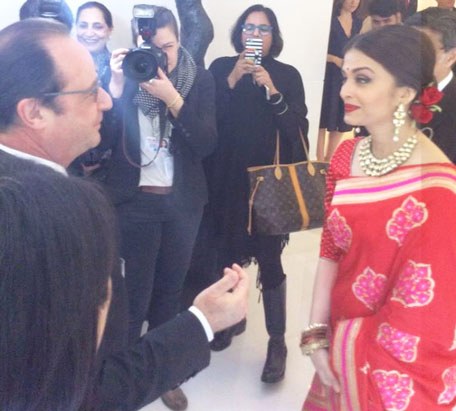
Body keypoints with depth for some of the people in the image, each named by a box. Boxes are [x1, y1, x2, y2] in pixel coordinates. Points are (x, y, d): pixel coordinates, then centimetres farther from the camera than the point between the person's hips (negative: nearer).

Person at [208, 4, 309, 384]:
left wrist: (272, 91, -16)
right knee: (228, 254, 11)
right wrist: (232, 80, -14)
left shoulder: (287, 76, 1)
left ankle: (277, 341, 10)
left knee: (269, 262, -3)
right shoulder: (221, 68, 4)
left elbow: (298, 130, -7)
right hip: (228, 179, 2)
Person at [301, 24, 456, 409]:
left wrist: (337, 341, -12)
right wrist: (317, 334, -9)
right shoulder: (346, 155, -4)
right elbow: (331, 249, -1)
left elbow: (421, 317, -23)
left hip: (395, 369, -5)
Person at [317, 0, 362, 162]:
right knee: (323, 120, -1)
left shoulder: (358, 23, 11)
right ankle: (320, 162, 6)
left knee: (341, 122, 9)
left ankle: (329, 160, 22)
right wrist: (335, 59, -18)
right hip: (329, 77, -6)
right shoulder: (329, 20, -6)